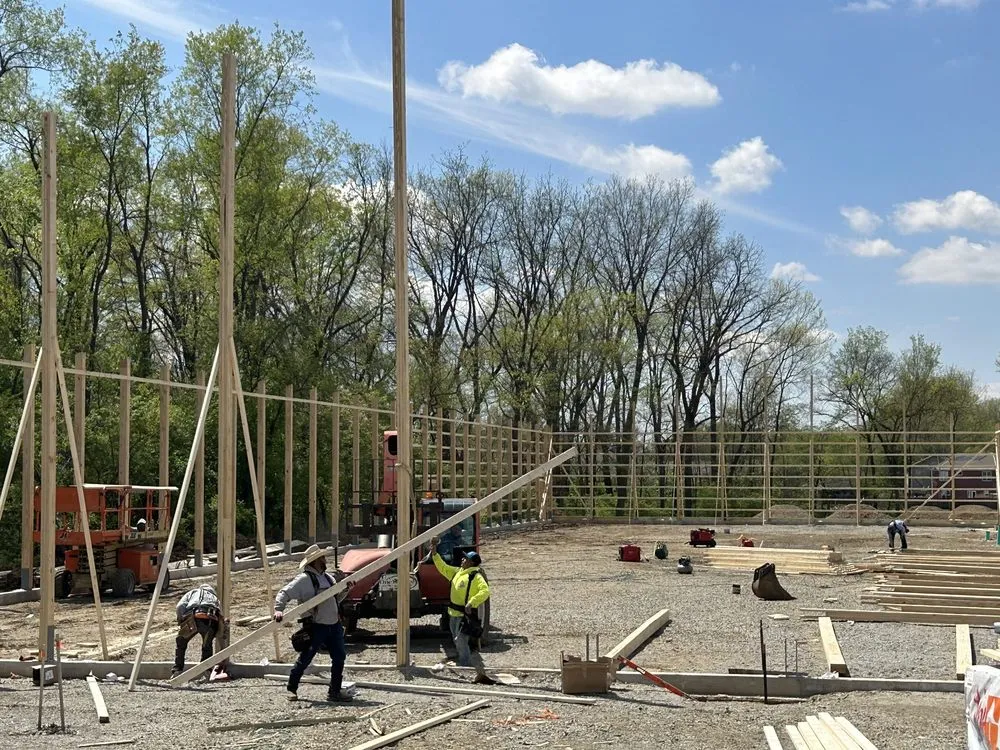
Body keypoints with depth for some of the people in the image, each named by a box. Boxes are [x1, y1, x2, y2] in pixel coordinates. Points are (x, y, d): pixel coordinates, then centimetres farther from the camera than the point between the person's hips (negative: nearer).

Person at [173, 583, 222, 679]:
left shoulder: (192, 592, 35)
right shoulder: (214, 597, 40)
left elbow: (180, 606, 15)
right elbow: (221, 615, 28)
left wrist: (180, 622, 21)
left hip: (193, 618, -1)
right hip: (211, 620, 1)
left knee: (181, 643, 23)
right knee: (207, 646, 26)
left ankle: (177, 671, 18)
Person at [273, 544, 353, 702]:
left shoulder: (329, 578, 15)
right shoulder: (304, 579, -9)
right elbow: (284, 594, -13)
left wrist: (345, 589, 7)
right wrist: (278, 610, -28)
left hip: (334, 625, 7)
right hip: (316, 627, -7)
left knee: (339, 657, 5)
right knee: (305, 659, -1)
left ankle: (335, 691, 15)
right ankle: (292, 689, 16)